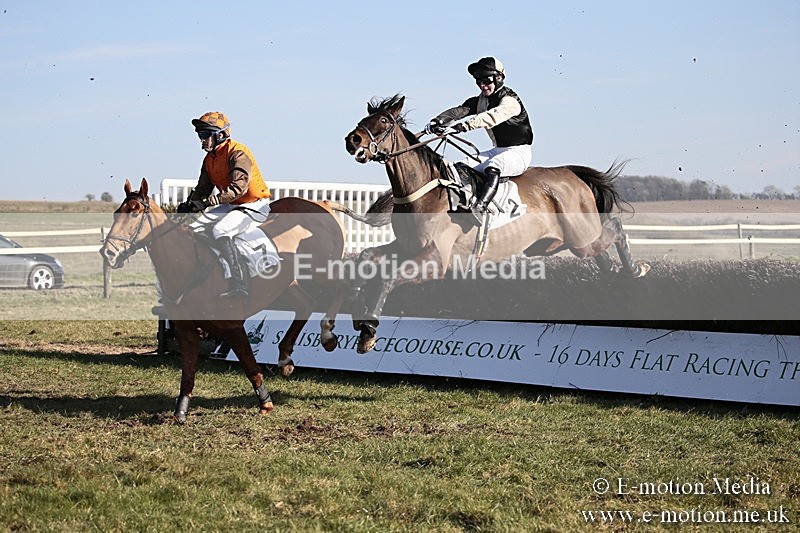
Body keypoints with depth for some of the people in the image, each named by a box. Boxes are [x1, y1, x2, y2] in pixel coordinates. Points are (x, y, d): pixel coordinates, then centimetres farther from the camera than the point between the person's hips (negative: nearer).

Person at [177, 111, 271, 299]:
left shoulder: (238, 153, -19)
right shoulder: (209, 158, 9)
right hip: (230, 206, 10)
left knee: (219, 231, -30)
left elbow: (238, 187, -32)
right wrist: (189, 204, -8)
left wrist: (206, 202, -38)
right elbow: (203, 188, 14)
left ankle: (239, 284, -32)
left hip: (254, 206, -10)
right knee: (194, 228, 4)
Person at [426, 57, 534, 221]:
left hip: (519, 152, -9)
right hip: (498, 151, 9)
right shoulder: (480, 101, 8)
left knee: (492, 168, -38)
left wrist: (465, 125, -49)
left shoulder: (510, 101, -16)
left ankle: (479, 207, -55)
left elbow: (493, 116, -36)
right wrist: (438, 121, -28)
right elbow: (459, 110, -7)